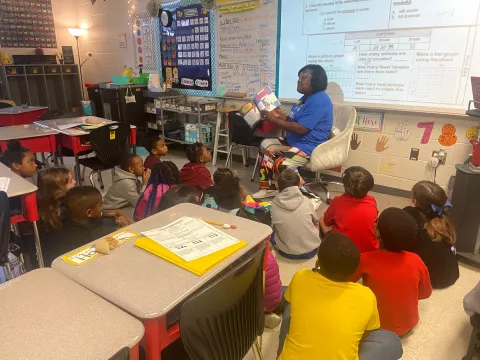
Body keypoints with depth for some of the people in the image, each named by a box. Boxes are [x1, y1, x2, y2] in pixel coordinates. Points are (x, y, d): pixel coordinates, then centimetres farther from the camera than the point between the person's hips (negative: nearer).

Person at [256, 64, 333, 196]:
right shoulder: (307, 97, 15)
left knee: (281, 164, -29)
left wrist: (274, 120, -21)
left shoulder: (319, 101, -21)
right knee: (265, 145, 10)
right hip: (294, 141, 11)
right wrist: (278, 114, 3)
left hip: (309, 147, -11)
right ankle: (268, 189, 10)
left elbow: (300, 129, -27)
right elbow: (293, 121, 20)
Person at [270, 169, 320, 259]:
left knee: (272, 232, 28)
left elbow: (274, 227, 3)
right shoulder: (306, 201, -8)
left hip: (287, 252, -1)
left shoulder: (274, 204, -11)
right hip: (311, 249, 1)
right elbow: (316, 222, 9)